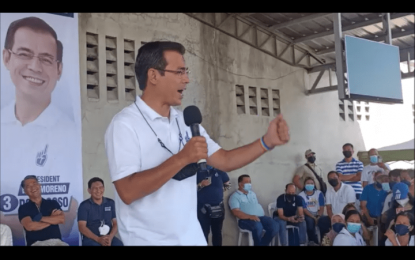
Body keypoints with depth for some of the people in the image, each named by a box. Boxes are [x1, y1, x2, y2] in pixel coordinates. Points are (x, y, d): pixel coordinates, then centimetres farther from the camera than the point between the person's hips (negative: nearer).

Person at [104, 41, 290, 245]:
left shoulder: (185, 122, 7)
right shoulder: (125, 124, -14)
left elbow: (224, 160, 8)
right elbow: (128, 192, -23)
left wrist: (267, 141, -4)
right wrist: (181, 158, -26)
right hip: (148, 240, -6)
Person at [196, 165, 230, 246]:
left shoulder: (219, 170, 5)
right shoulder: (197, 171, -2)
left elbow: (228, 184, 17)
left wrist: (219, 190, 2)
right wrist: (201, 185, -21)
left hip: (218, 207, 3)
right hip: (203, 208, -3)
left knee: (217, 233, 12)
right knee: (204, 234, -7)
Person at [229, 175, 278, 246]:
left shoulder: (252, 193, 24)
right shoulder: (235, 196, 0)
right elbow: (236, 212, -12)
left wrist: (263, 215, 7)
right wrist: (250, 216, -24)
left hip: (260, 217, 7)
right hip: (246, 219, -7)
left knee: (275, 227, -17)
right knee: (258, 226, -38)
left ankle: (263, 244, -2)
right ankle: (258, 244, -11)